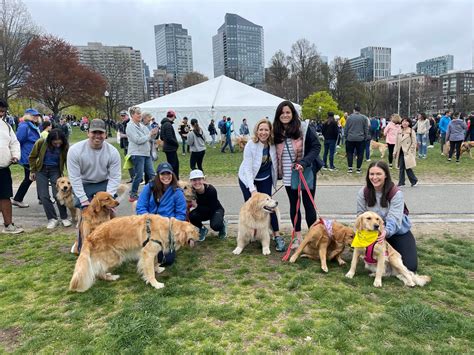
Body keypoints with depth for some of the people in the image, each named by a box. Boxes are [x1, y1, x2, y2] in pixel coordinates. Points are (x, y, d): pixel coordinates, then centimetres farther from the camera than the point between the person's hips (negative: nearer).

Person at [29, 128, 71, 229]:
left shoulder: (65, 146, -20)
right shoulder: (41, 142, -20)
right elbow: (32, 157, -3)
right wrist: (32, 171, 2)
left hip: (55, 170, -1)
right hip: (41, 170, 1)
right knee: (44, 196, -3)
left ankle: (64, 218, 7)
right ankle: (52, 219, 7)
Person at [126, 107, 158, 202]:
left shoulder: (141, 125, 13)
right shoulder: (130, 126, -9)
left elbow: (148, 137, 18)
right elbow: (138, 140, -19)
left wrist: (153, 133, -3)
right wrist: (149, 135, -11)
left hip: (146, 153, 8)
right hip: (137, 154, -7)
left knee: (152, 174, 9)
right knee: (138, 176, -3)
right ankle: (133, 196, 11)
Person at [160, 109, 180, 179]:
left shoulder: (164, 124, 13)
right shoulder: (168, 124, -18)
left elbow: (161, 137, 19)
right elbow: (169, 138, -24)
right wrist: (177, 143, -10)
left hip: (168, 147, 10)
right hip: (170, 148, -10)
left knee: (176, 163, 19)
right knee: (172, 165, -3)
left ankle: (176, 179, 28)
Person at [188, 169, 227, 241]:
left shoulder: (211, 189, -30)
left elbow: (212, 208, -26)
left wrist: (197, 206, -32)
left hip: (216, 210, -3)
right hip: (203, 211, 3)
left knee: (215, 226, -32)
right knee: (191, 216, -28)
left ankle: (222, 224, 7)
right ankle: (202, 229, 3)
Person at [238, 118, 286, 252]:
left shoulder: (273, 144, -13)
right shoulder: (251, 145, -24)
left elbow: (274, 163, 3)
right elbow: (247, 169, -26)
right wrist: (252, 189, -32)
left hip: (265, 179, 2)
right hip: (248, 179, -2)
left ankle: (277, 236, 1)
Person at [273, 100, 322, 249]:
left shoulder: (305, 128, -11)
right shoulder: (277, 132, 2)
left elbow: (316, 147, -12)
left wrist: (303, 162, -25)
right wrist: (278, 172, 0)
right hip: (288, 175, 5)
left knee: (308, 204, 4)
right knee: (293, 204, 13)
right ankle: (298, 237, 26)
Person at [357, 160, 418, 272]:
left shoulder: (396, 193, -23)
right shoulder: (363, 192, -12)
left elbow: (394, 219, -31)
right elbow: (361, 214, -9)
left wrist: (386, 232, -52)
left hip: (398, 232, -2)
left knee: (410, 267, -7)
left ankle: (392, 250, 24)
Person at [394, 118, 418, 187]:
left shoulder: (411, 131, -4)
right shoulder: (399, 132, 11)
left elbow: (414, 143, -6)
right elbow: (397, 143, 14)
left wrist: (410, 152, -11)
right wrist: (395, 152, 9)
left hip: (407, 153, -5)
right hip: (400, 152, 5)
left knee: (408, 168, -6)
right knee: (401, 168, 7)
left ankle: (414, 181, 12)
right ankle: (401, 183, 13)